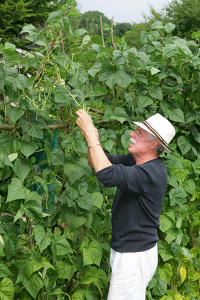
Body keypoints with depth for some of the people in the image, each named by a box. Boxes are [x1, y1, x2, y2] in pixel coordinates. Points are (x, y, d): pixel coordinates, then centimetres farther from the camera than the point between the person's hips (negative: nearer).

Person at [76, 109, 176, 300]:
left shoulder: (153, 173, -25)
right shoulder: (134, 161, 4)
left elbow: (108, 174, -38)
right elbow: (95, 162, 10)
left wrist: (90, 133, -31)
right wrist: (92, 137, -11)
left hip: (136, 256, -9)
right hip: (124, 250, 9)